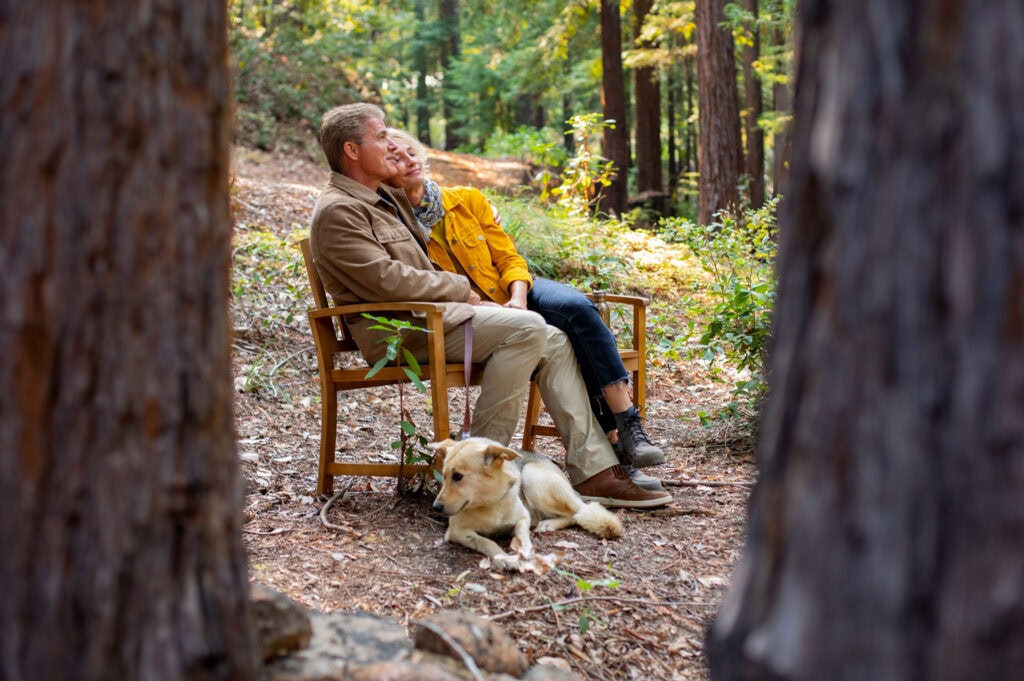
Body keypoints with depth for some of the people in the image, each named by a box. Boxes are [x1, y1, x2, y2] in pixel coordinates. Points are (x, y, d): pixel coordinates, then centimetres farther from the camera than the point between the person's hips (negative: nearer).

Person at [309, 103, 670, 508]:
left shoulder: (387, 197, 23)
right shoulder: (337, 211, -8)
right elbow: (385, 280, -19)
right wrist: (458, 288, -9)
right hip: (397, 330, -10)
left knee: (554, 342, -3)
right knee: (525, 328, -25)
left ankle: (594, 471, -9)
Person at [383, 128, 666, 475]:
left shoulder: (468, 199, 6)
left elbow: (509, 257, 7)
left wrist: (518, 297, -15)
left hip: (515, 291, 4)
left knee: (578, 307, -28)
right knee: (559, 338, -30)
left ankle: (624, 428, -31)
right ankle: (618, 436, -29)